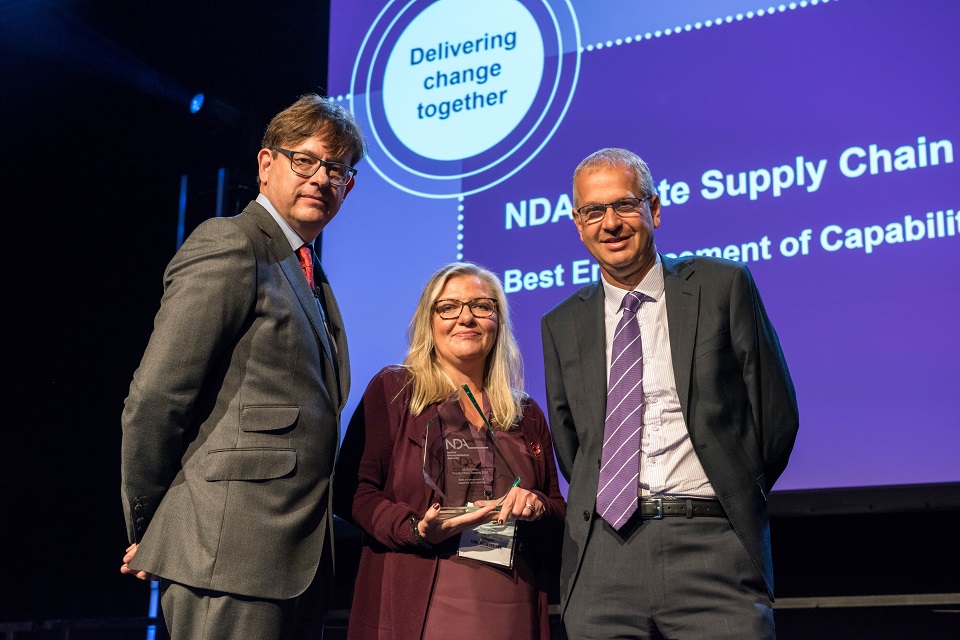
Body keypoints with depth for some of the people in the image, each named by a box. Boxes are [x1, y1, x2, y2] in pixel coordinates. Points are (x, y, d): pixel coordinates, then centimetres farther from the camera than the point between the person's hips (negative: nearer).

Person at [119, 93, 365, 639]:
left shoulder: (310, 278, 20)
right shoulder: (229, 247, -8)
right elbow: (153, 402, -13)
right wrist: (144, 527, -5)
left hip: (296, 562, 8)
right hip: (229, 554, -8)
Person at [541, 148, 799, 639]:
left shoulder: (722, 286, 4)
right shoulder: (561, 325, 12)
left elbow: (776, 413, 5)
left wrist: (736, 499, 10)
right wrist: (621, 506, 10)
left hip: (711, 545, -2)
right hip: (603, 557, 2)